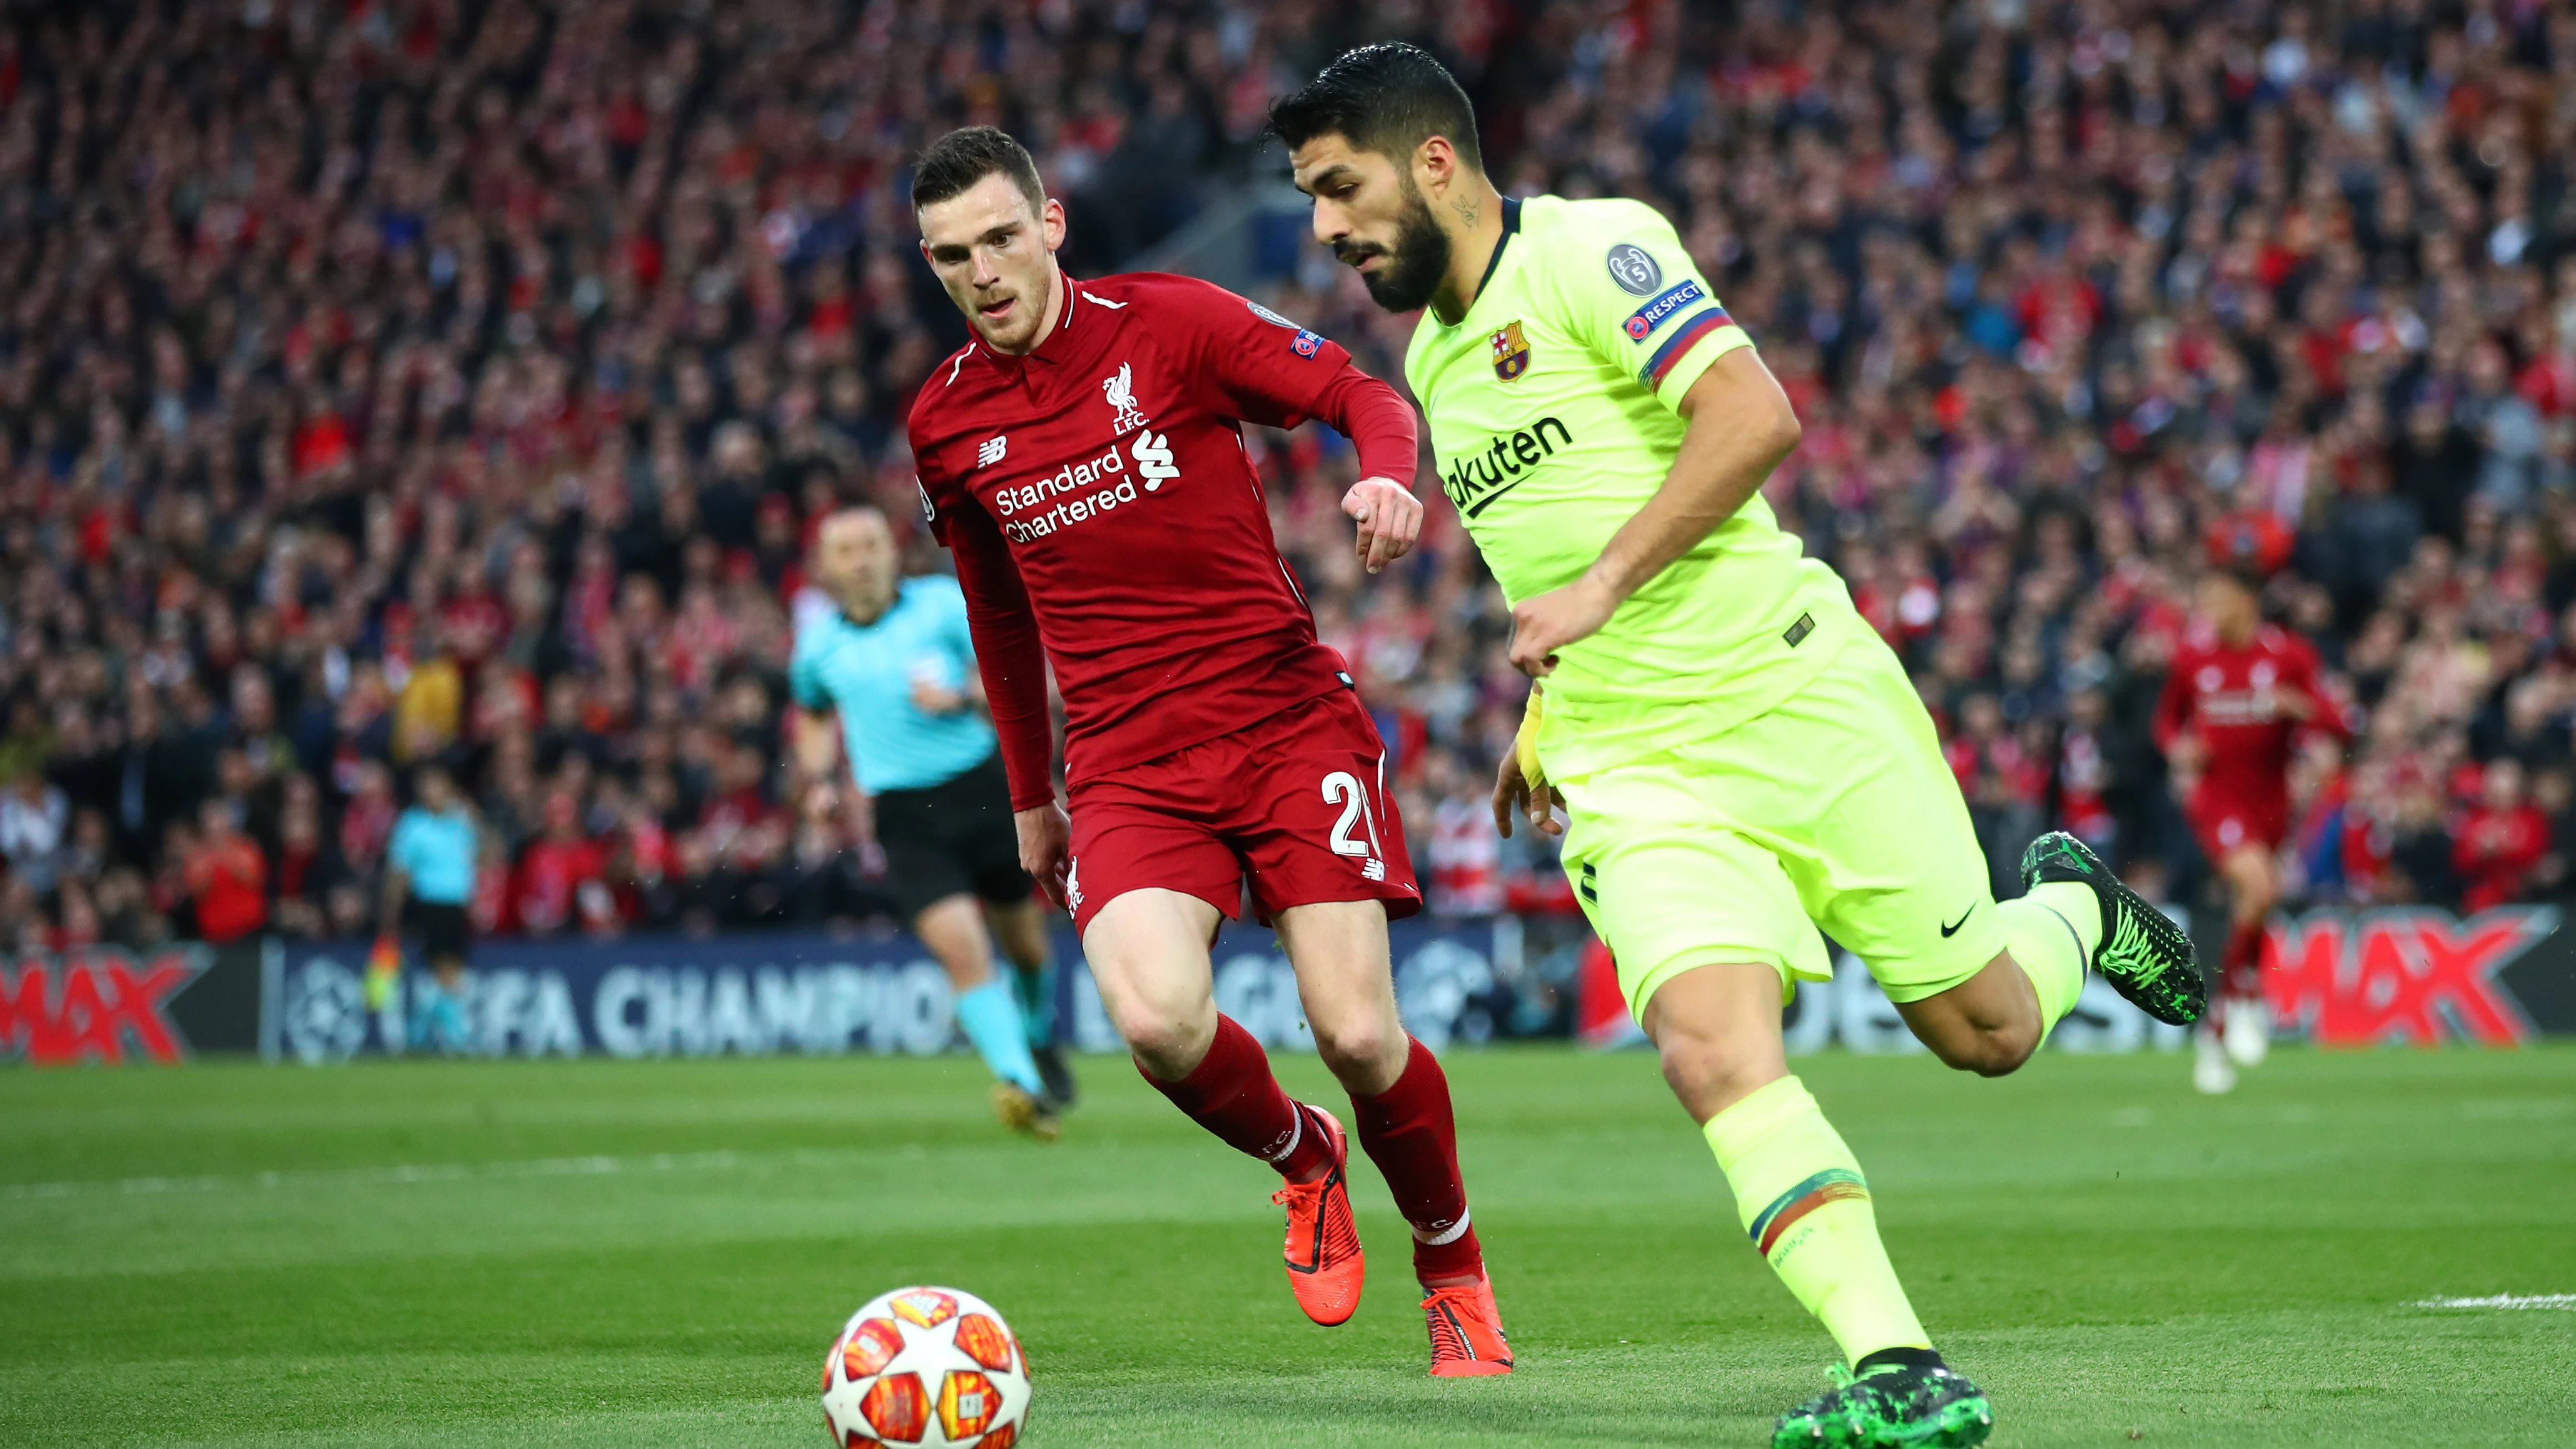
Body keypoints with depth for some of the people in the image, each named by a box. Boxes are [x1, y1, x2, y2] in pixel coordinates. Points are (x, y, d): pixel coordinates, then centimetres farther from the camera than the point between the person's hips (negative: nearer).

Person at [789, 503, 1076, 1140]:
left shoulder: (943, 603, -3)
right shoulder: (819, 641, 6)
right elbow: (814, 714, 27)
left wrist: (960, 698, -22)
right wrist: (818, 780, 11)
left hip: (980, 791, 0)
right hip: (904, 816, 0)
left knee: (1023, 940, 14)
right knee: (960, 946, -20)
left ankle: (1040, 1042, 45)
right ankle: (1023, 1087, -28)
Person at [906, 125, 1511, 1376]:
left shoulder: (1170, 323, -2)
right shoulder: (944, 423, 9)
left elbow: (1363, 394, 0)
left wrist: (1386, 473, -23)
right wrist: (1029, 795, 25)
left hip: (1287, 719, -2)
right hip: (1128, 763, 2)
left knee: (1359, 1038, -13)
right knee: (1155, 1020, -24)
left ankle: (1454, 1271, 16)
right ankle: (1301, 1157, 10)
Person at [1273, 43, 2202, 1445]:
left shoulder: (1589, 248, -8)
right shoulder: (1432, 361, 16)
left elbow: (1753, 416, -21)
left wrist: (1603, 585, -24)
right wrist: (1545, 717, 26)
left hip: (1797, 694, -5)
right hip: (1634, 770, 5)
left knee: (1987, 1030, 4)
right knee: (1711, 1044, -22)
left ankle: (2071, 908, 39)